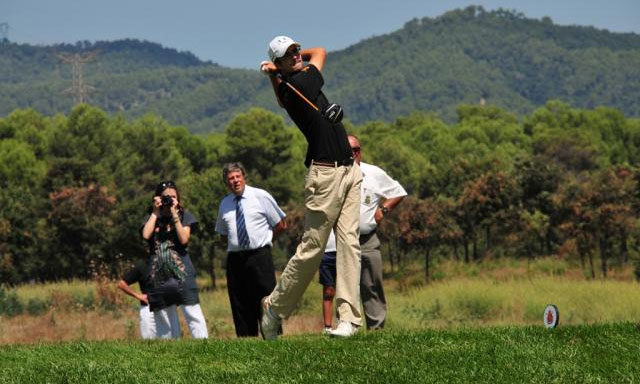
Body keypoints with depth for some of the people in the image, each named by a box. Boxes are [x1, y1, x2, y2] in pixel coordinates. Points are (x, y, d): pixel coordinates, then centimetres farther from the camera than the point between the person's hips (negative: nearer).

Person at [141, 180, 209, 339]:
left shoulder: (184, 216, 8)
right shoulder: (151, 218, 13)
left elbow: (184, 239, -7)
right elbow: (146, 235, -7)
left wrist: (174, 214, -6)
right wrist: (155, 212, -2)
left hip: (181, 272, -2)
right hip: (158, 274, 3)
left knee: (193, 313, -10)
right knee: (163, 319, 3)